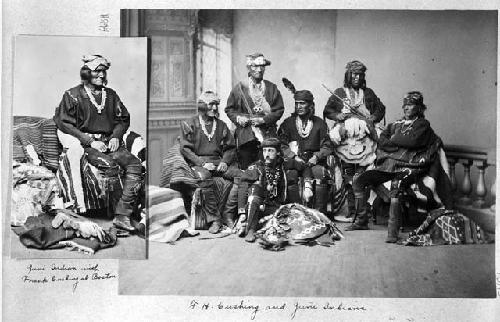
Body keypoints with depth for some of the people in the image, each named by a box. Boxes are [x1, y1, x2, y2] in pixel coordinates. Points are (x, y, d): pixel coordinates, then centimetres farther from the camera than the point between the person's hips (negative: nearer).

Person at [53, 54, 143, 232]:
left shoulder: (110, 95, 17)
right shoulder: (73, 95, 3)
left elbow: (123, 119, 24)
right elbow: (63, 123, -3)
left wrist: (116, 136, 2)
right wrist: (90, 141, -12)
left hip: (110, 143, 4)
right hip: (86, 145, -4)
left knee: (136, 165, -22)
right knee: (111, 166, -33)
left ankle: (122, 215, -26)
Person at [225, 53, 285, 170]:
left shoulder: (272, 88, 11)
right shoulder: (239, 88, 8)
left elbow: (279, 110, 6)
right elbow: (229, 109, 12)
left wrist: (263, 119, -8)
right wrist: (238, 118, -7)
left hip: (267, 136, 1)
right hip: (245, 136, -1)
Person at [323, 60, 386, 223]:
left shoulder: (368, 93, 17)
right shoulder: (339, 93, 12)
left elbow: (381, 108, 21)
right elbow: (327, 111, 10)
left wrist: (374, 117, 2)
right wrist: (337, 115, -9)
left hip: (364, 139, 1)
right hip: (346, 138, -1)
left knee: (361, 175, -8)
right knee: (348, 175, -4)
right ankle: (351, 209, -1)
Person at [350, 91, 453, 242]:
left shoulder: (423, 124, 8)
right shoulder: (395, 124, 24)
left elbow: (414, 141, -11)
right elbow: (381, 142, 10)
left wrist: (394, 139, 2)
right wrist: (403, 144, -3)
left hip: (408, 167, -6)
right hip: (388, 165, 6)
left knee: (395, 187, -37)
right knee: (359, 181, -8)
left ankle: (393, 231, -36)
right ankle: (361, 221, 0)